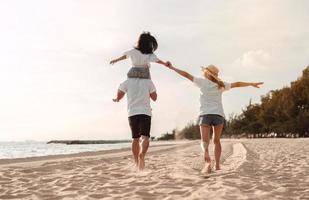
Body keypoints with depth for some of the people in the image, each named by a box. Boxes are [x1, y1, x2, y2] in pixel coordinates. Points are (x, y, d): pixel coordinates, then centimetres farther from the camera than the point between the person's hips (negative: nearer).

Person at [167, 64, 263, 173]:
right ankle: (217, 165, 13)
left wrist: (172, 68, 15)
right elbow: (237, 84, 24)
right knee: (217, 141, 16)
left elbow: (186, 75, 8)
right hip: (219, 115, 3)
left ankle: (208, 161, -33)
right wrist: (252, 84, 36)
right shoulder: (221, 85, 15)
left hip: (205, 115, -2)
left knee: (204, 140, -8)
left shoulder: (203, 82, 7)